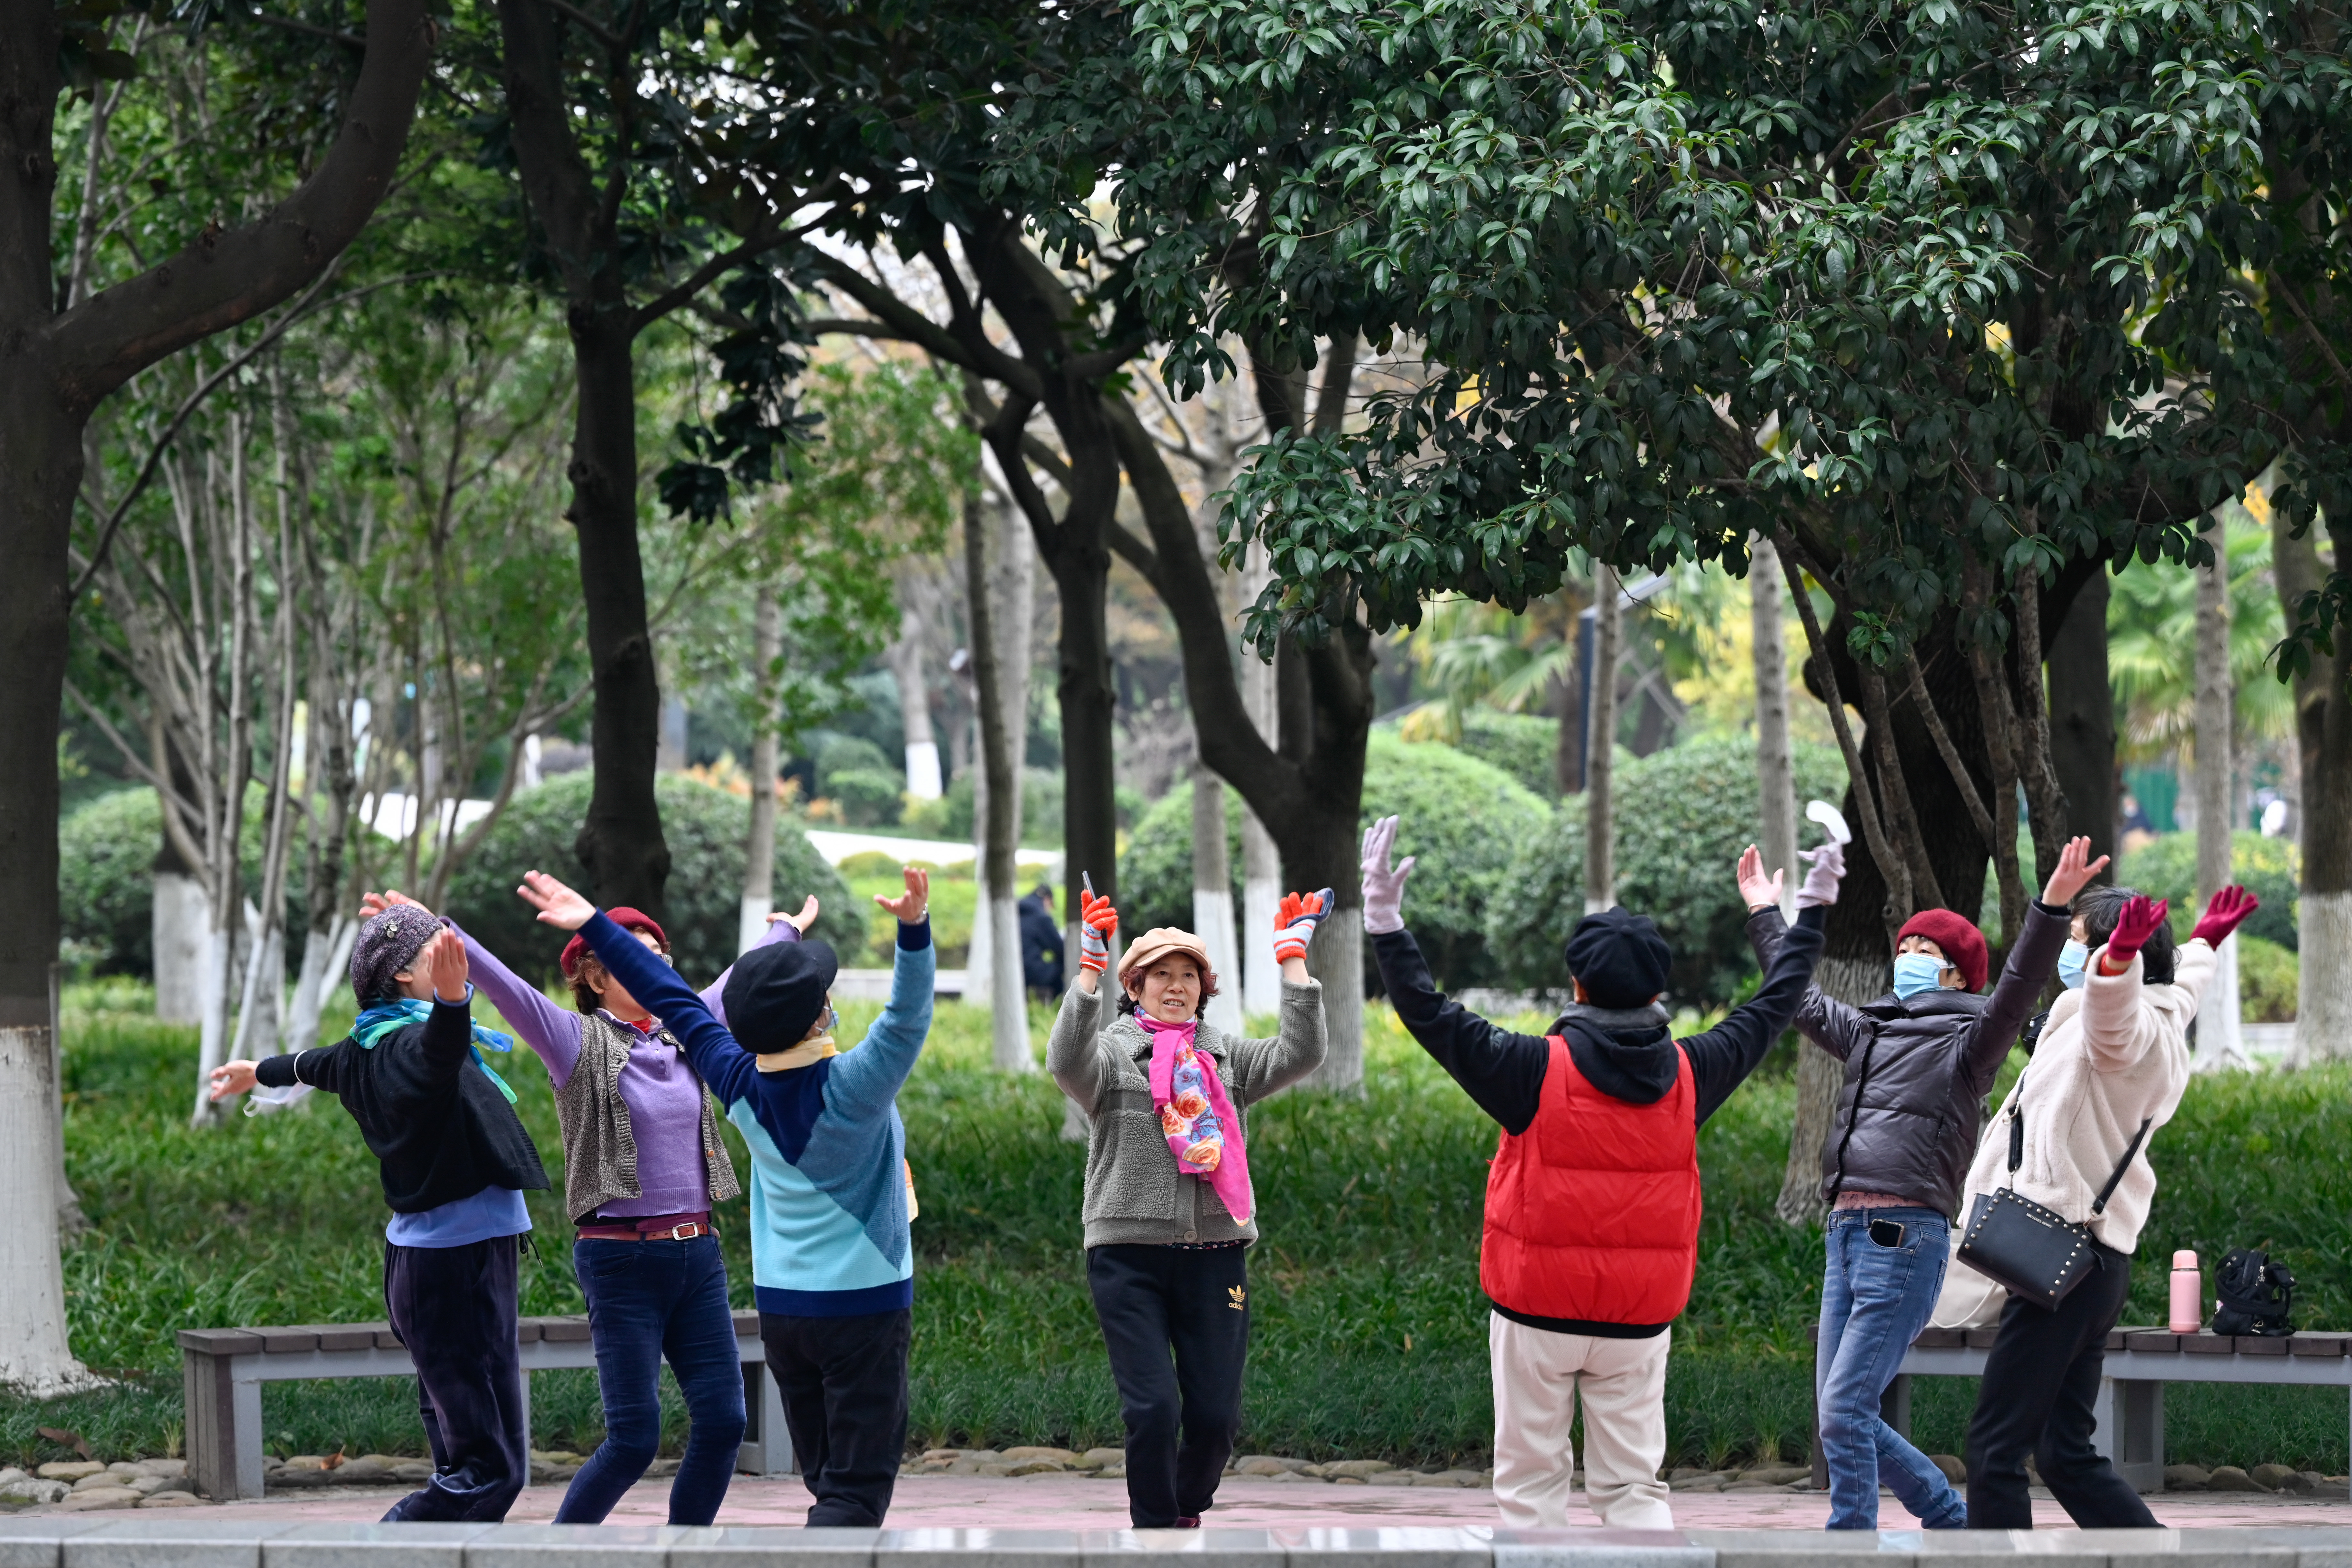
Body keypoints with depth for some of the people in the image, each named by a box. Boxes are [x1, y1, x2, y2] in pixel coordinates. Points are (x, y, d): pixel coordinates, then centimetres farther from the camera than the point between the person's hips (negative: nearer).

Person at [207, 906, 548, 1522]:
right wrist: (451, 999, -63)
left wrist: (260, 1072, 55)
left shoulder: (370, 1050, 11)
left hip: (420, 1257, 10)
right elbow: (442, 1056, -42)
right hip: (462, 1258, -10)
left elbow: (322, 1064, 34)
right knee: (493, 1468, -11)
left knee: (459, 1459, 11)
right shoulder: (410, 1044, -17)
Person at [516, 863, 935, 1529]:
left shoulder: (741, 1084, -4)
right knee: (857, 1490, -7)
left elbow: (675, 1001, 3)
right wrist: (915, 929, -44)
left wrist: (595, 925, 9)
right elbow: (907, 1019, -29)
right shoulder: (852, 1090, -20)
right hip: (865, 1304, -6)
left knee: (829, 1479, 16)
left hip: (780, 1303, 6)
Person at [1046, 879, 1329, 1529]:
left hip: (1214, 1251, 3)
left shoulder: (1227, 1057, 13)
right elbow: (1067, 1061, -19)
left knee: (1216, 1414, 1)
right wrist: (1090, 968, -27)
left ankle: (1187, 1511, 29)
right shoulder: (1112, 1053, 3)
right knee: (1153, 1408, -11)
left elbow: (1300, 1054, -2)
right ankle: (1153, 1531, 6)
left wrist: (1293, 958, -5)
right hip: (1129, 1252, -3)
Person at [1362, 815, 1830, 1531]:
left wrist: (1385, 918, -3)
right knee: (1633, 1485, 8)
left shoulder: (1538, 1069, -11)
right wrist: (1811, 916, 27)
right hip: (1641, 1318, 3)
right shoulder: (1688, 1073, 0)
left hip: (1538, 1310, -3)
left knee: (1532, 1484, 5)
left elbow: (1430, 1014, -8)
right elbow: (1772, 1008, 16)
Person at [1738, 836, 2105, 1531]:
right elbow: (1801, 999, 36)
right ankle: (1959, 1524, 21)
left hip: (1905, 1238, -8)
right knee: (1839, 1416, 8)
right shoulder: (1870, 1030, 21)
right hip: (1845, 1235, 8)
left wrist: (2053, 908, -29)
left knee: (1844, 1413, -12)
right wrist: (1764, 914, 44)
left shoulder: (1966, 1041, 1)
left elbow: (2017, 991, -16)